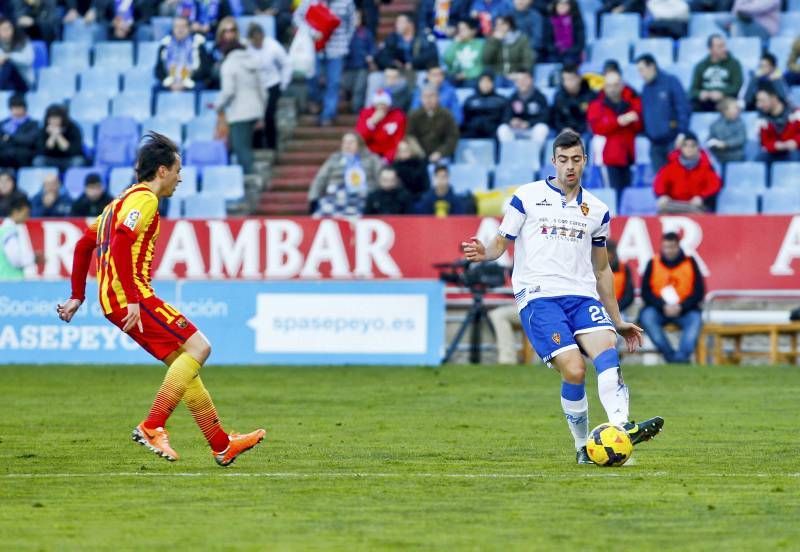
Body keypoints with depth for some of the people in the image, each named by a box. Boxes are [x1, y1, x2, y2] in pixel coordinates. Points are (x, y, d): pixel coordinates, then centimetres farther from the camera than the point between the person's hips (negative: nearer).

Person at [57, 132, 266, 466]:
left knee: (183, 362, 12)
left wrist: (77, 296, 28)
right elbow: (121, 244, -23)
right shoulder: (144, 199, -8)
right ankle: (152, 427, -17)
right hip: (130, 294, -10)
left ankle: (221, 445, 13)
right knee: (198, 347, -12)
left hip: (114, 300, 10)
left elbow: (84, 245, 27)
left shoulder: (123, 200, 23)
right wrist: (132, 300, -25)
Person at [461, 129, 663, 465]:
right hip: (538, 296, -3)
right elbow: (501, 243, 9)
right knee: (574, 369, -20)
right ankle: (583, 447, -4)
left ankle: (621, 428, -41)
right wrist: (485, 253, -16)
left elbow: (601, 269, 25)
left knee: (606, 346, -27)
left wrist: (618, 320, 25)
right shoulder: (527, 197, 6)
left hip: (582, 296, 3)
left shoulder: (597, 211, 16)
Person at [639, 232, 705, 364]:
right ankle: (670, 356, -34)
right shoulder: (653, 264, 5)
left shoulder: (690, 263, 4)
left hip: (684, 310, 0)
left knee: (695, 318, -30)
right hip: (658, 309, 0)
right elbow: (645, 292, 1)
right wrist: (663, 306, -15)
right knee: (646, 316, -30)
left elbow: (699, 292, 1)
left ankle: (681, 357, -42)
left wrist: (681, 307, -15)